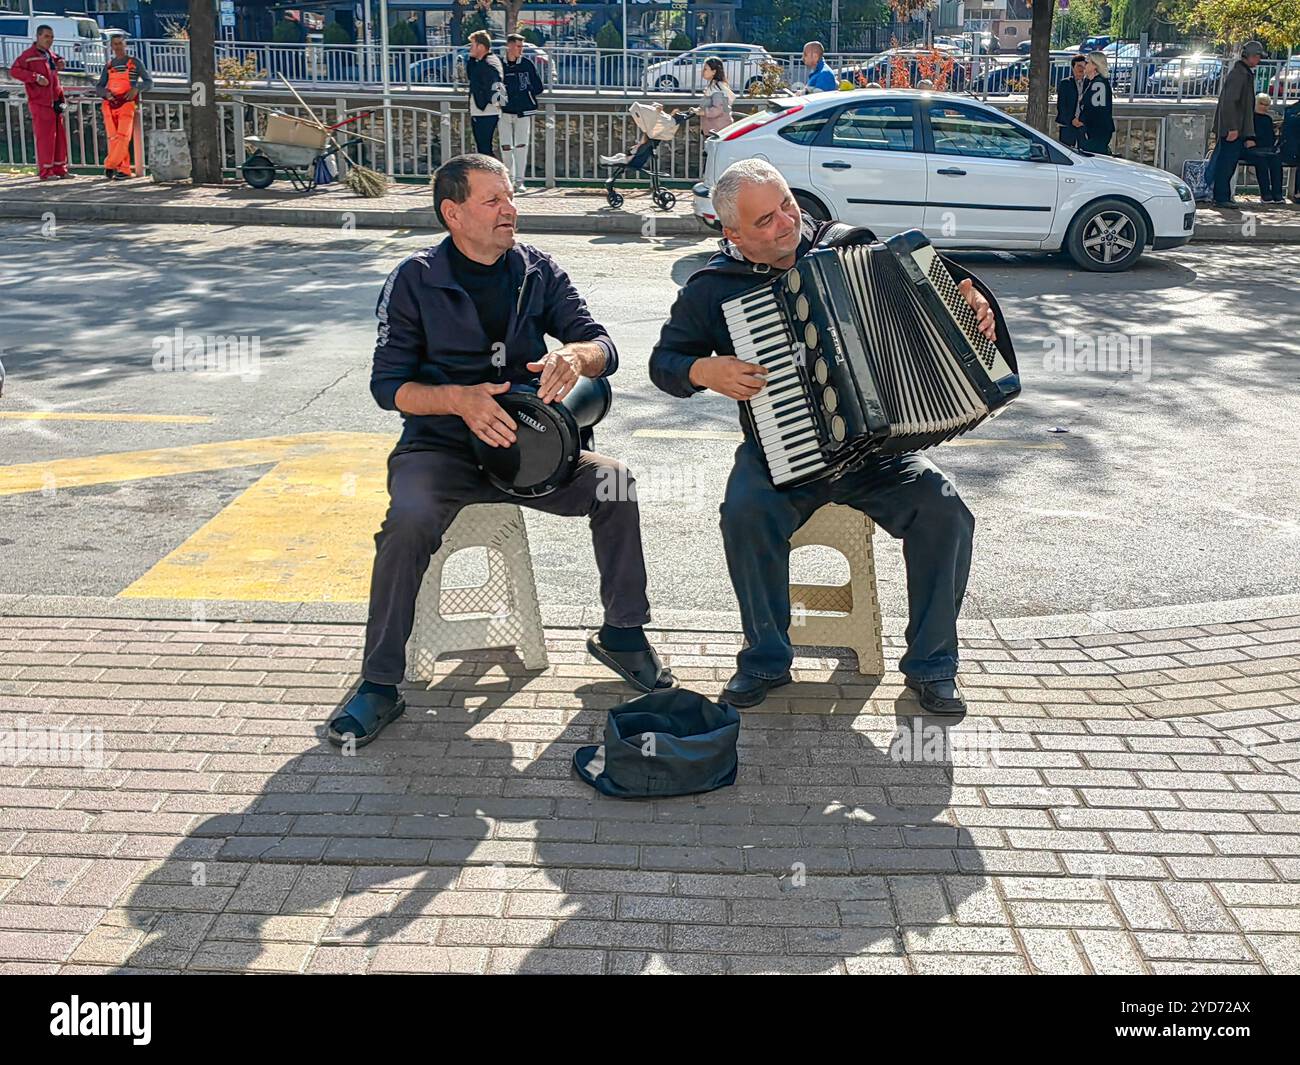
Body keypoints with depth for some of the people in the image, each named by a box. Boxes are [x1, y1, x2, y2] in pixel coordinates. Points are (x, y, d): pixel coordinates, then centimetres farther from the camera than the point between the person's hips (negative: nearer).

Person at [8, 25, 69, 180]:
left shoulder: (50, 54, 16)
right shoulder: (28, 55, -8)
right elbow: (14, 71, -16)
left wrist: (59, 64, 15)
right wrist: (36, 77, -23)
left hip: (55, 102, 8)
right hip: (40, 103, -8)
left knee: (60, 135, 8)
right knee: (45, 136, -8)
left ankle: (60, 169, 15)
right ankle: (45, 172, -3)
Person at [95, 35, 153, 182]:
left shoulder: (135, 62, 9)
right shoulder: (108, 65, 17)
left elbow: (149, 82, 6)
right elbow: (99, 87, 17)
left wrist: (136, 88, -13)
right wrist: (106, 93, -6)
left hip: (126, 105, -4)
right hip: (109, 106, 4)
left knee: (122, 137, -16)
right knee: (113, 139, -3)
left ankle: (110, 166, -10)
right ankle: (124, 169, 0)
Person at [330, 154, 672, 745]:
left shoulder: (538, 270, 5)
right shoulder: (415, 280, -3)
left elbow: (604, 347, -1)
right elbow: (387, 384, -6)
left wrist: (574, 354, -26)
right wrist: (459, 398, -25)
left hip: (526, 442, 3)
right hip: (439, 448, -3)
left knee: (613, 480, -21)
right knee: (410, 520, -33)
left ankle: (622, 634, -1)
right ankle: (380, 684, -19)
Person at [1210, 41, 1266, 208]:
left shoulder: (1246, 73, 17)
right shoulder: (1238, 74, -15)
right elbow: (1228, 102, -22)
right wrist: (1232, 128, -24)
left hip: (1236, 128, 10)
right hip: (1232, 128, -10)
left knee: (1229, 163, 13)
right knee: (1226, 163, -6)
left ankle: (1223, 196, 18)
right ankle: (1221, 198, -4)